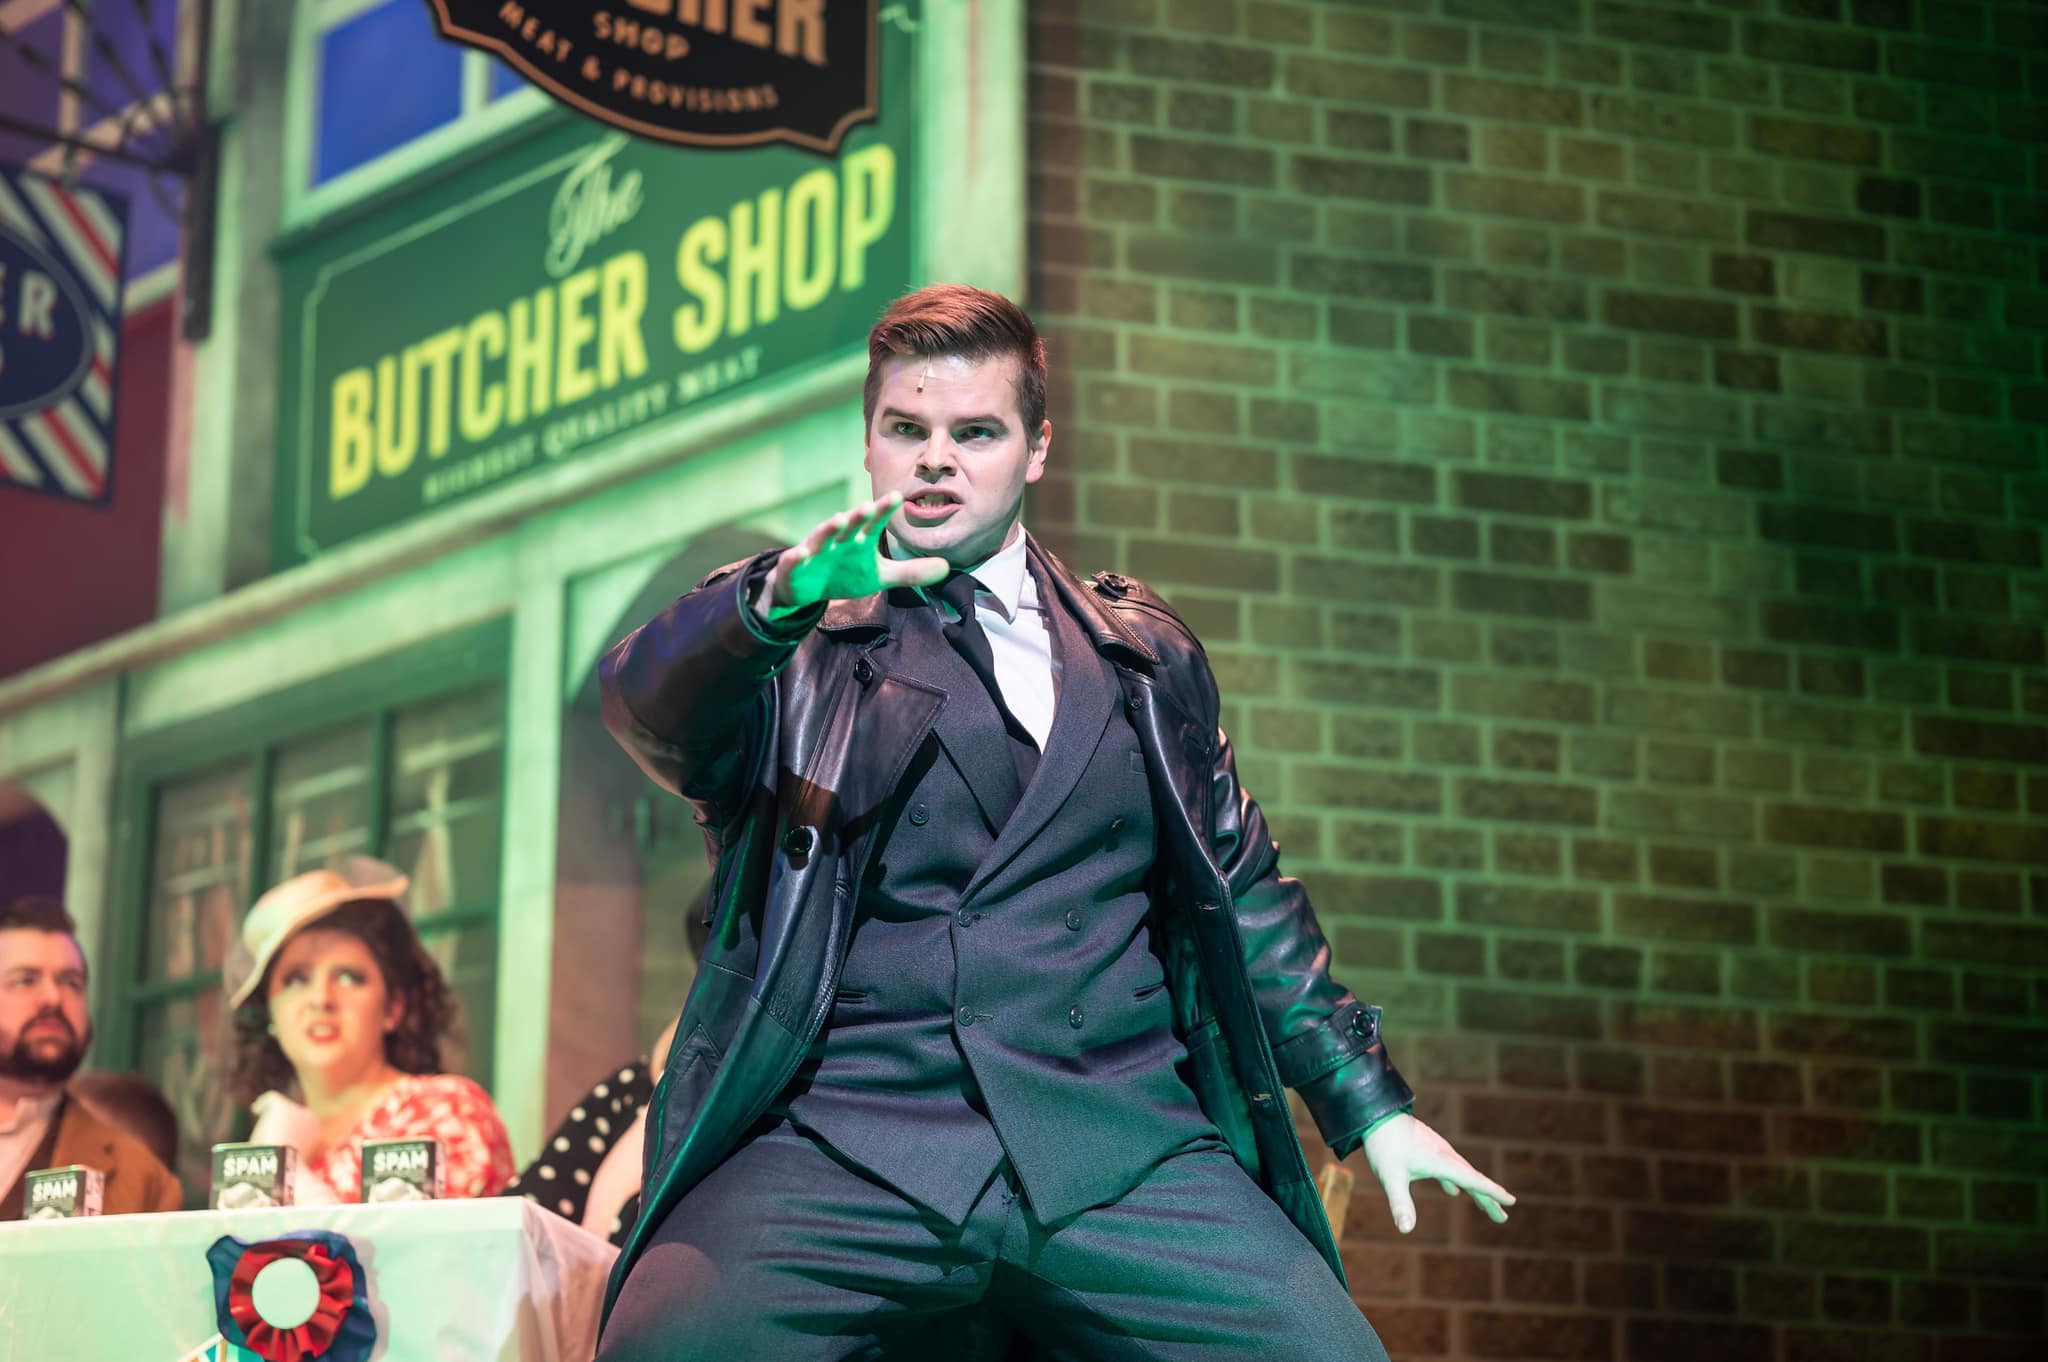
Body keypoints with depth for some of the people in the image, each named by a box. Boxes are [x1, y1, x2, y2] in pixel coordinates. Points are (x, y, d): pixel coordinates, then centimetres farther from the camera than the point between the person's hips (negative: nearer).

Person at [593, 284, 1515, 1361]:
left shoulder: (1144, 655, 22)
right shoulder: (789, 639, 12)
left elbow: (1243, 893, 27)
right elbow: (645, 699, -9)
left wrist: (1372, 1104, 22)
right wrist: (778, 601, -29)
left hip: (1120, 1144, 3)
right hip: (845, 1142, -3)